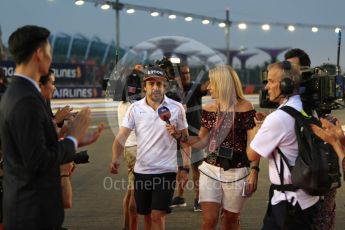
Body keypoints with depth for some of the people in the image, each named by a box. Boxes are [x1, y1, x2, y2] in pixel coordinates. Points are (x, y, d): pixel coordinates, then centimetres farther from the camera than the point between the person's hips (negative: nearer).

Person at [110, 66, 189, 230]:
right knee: (147, 215, 15)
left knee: (158, 216, -8)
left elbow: (185, 137, 4)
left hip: (166, 171, -2)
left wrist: (185, 166, -1)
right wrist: (115, 159, -24)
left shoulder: (176, 108, -4)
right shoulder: (135, 109, -2)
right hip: (141, 171, 3)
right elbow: (121, 137, -7)